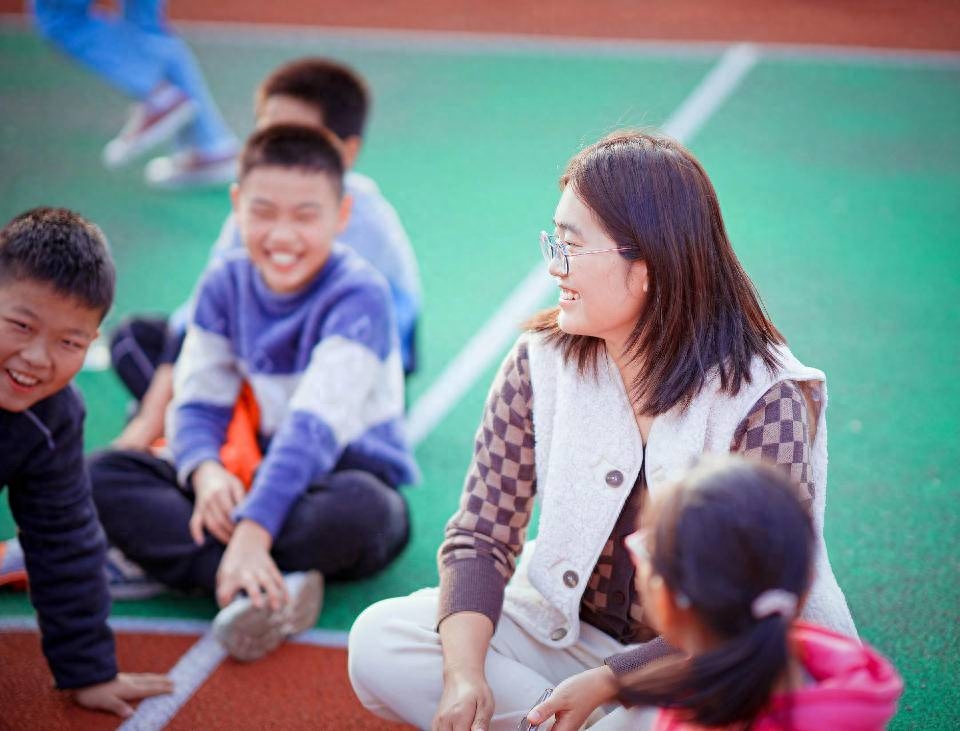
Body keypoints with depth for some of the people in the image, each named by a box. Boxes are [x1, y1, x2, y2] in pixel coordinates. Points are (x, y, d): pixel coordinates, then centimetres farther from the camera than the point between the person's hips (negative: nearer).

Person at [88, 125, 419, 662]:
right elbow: (196, 401, -1)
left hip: (347, 476, -5)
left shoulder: (358, 294, -17)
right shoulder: (227, 284, 2)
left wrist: (253, 528, -37)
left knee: (355, 507, -42)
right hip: (257, 482, 6)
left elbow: (314, 426, -27)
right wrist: (205, 471, -24)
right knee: (103, 475, -14)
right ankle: (271, 589, -34)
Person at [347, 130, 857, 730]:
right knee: (381, 639, -12)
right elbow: (481, 534, -4)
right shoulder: (540, 363, -6)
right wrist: (465, 673, -23)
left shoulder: (763, 402, -19)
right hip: (571, 629, 5)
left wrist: (602, 683, -24)